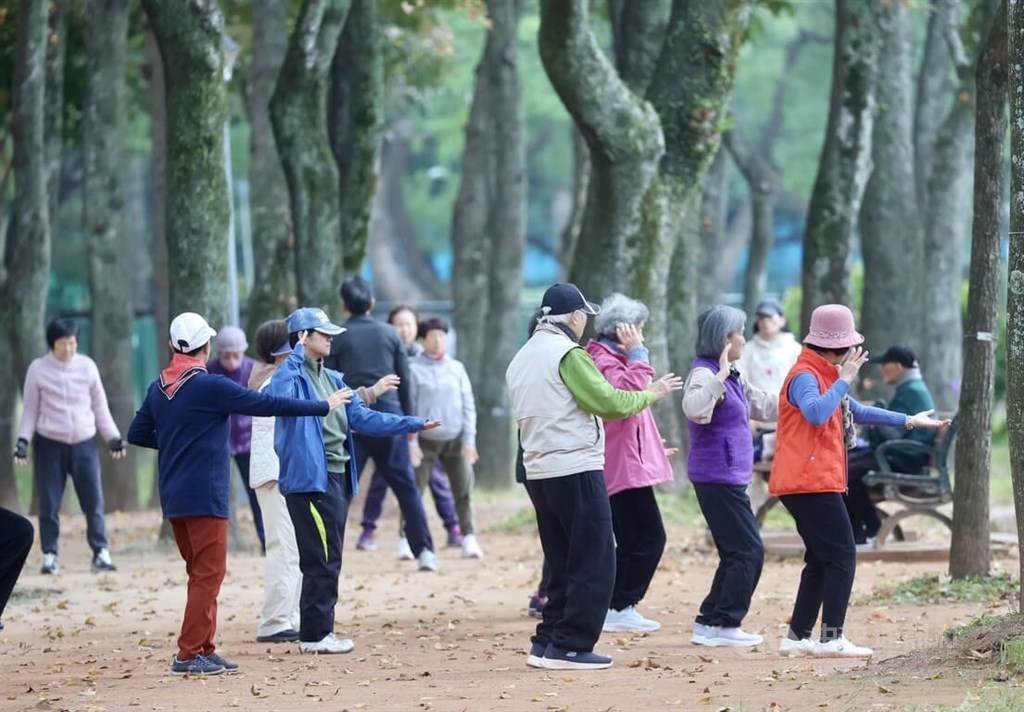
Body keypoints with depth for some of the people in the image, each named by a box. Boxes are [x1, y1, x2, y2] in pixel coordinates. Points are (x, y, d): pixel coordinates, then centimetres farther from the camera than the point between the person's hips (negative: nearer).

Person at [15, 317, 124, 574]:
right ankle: (49, 555, 8)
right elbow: (31, 409, 4)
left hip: (84, 443, 1)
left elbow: (100, 406, 10)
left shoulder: (87, 366, 3)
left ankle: (101, 552, 3)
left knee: (94, 501, -2)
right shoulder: (38, 369, -1)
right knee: (49, 503, 0)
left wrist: (113, 437, 6)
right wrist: (23, 440, -6)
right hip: (49, 444, -1)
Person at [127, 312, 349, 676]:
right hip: (204, 495, -8)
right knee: (208, 573, -5)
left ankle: (204, 650, 15)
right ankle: (189, 655, -8)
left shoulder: (158, 389, 8)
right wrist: (323, 406, -3)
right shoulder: (210, 386, -13)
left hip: (173, 496, 8)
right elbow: (267, 405, -11)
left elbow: (137, 434, 14)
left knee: (201, 572, 14)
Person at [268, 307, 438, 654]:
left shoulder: (333, 379, 18)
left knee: (328, 560, 12)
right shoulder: (292, 376, -9)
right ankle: (315, 634, -2)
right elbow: (280, 398, -32)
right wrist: (299, 353, -30)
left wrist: (413, 424, 13)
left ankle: (319, 631, 17)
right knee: (322, 559, -8)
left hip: (337, 479, 9)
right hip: (310, 479, -9)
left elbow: (363, 418, 18)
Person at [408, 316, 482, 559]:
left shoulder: (456, 368, 9)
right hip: (426, 439, -2)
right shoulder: (414, 368, 0)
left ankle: (469, 539, 1)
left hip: (455, 439, 2)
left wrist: (469, 440, 1)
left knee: (464, 491, -4)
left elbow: (468, 405, 9)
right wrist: (411, 443, -8)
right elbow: (407, 407, -2)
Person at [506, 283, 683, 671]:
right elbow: (609, 402, -15)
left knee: (563, 565, 15)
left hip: (538, 473, 9)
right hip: (577, 471, -9)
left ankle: (546, 644, 13)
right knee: (594, 565, -4)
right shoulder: (568, 354, -12)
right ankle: (570, 647, -7)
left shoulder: (520, 360, 16)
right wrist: (651, 394, 0)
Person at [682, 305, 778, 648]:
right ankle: (726, 624, -4)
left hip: (729, 479, 10)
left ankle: (709, 625, 15)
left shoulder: (732, 378, 15)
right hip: (718, 476, -10)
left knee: (736, 554, 12)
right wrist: (719, 379, -37)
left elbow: (765, 407, 27)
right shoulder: (705, 373, -14)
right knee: (748, 551, -8)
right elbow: (694, 409, -34)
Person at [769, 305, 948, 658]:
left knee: (821, 561, 12)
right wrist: (845, 379, -23)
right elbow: (816, 413, -33)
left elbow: (856, 412, 32)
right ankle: (831, 638, -12)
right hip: (811, 483, -11)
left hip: (816, 482, 11)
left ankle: (797, 638, 13)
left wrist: (908, 421, 34)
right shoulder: (806, 376, -13)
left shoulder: (824, 376, 20)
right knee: (842, 556, -10)